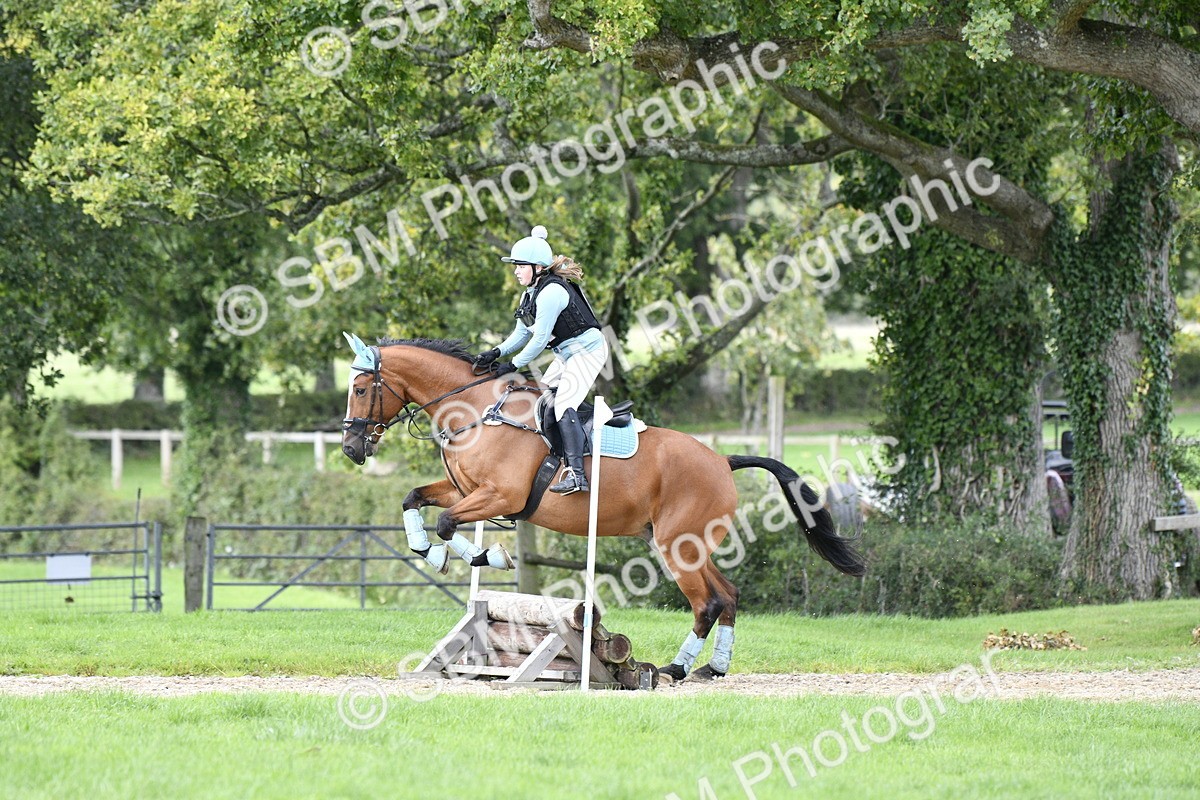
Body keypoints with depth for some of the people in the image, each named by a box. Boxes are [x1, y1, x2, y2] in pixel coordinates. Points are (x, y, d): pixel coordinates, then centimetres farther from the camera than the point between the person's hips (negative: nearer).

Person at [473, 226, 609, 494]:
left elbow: (540, 339, -22)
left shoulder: (551, 293, -22)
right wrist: (497, 353, -4)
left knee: (563, 404, -24)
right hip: (567, 355, 11)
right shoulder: (531, 295, 10)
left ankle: (576, 474, -35)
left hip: (588, 349, -11)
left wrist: (513, 366, -15)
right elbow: (522, 333, 13)